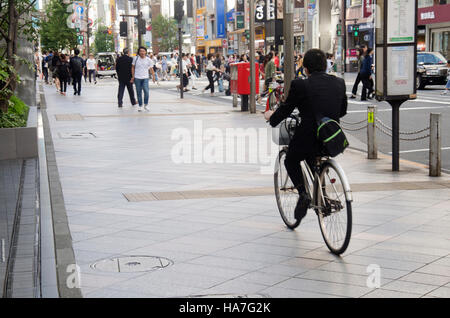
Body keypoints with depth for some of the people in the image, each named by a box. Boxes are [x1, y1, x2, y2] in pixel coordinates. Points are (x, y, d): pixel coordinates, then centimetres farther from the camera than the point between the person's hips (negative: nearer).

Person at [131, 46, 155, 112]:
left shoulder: (148, 60, 1)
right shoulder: (136, 58, 1)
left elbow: (151, 69, 7)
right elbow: (133, 67, 9)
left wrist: (153, 76, -2)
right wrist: (133, 76, 6)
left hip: (145, 78, -1)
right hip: (137, 78, 1)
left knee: (146, 91, -16)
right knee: (138, 92, 4)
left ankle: (146, 104, 2)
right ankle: (140, 106, 16)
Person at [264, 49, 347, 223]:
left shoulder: (300, 85, -11)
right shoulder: (339, 83, 4)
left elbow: (286, 109, -1)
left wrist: (271, 117, 20)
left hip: (308, 139, -5)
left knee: (291, 161, 24)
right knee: (313, 159, 34)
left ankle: (303, 193, 3)